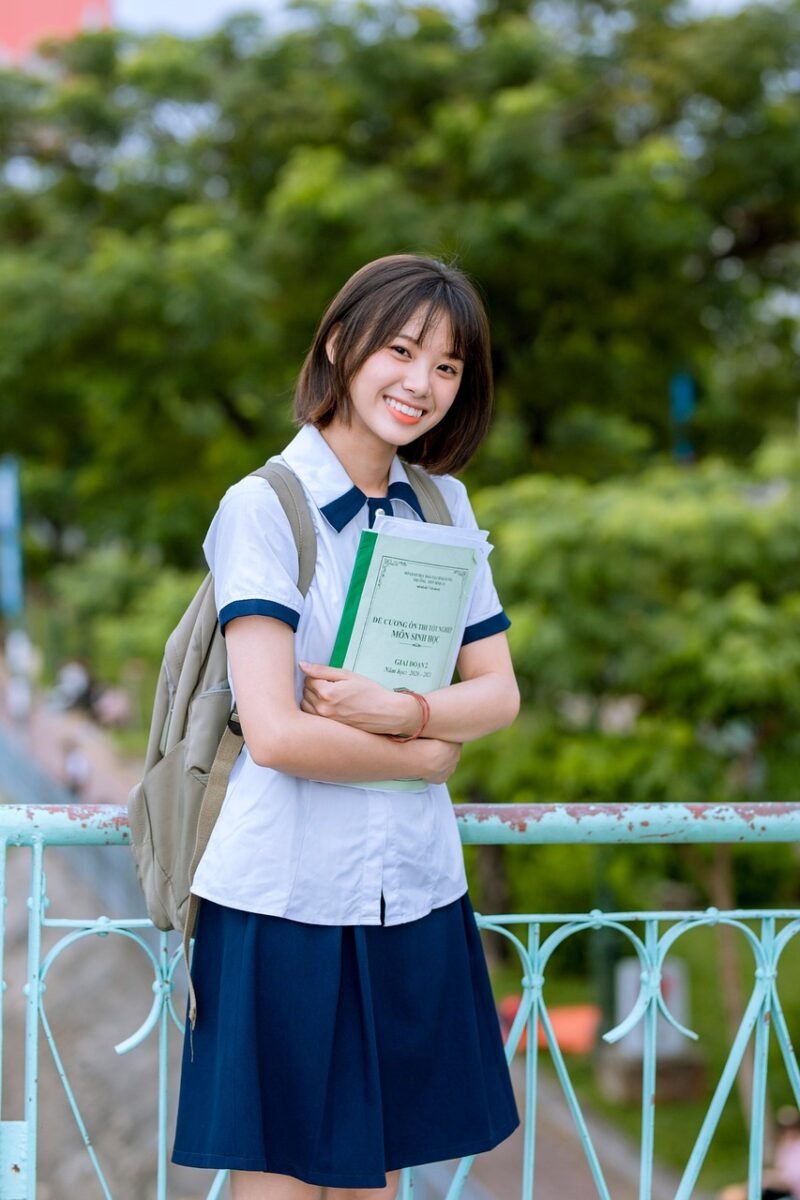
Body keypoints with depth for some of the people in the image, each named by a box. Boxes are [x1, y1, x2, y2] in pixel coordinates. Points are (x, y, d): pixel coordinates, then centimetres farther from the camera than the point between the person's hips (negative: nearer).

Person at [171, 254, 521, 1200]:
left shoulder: (444, 506, 10)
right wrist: (425, 756, -4)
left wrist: (401, 711, -14)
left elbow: (498, 693, 5)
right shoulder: (264, 508, -9)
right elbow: (276, 733, -17)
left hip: (412, 892, 5)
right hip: (288, 898, -5)